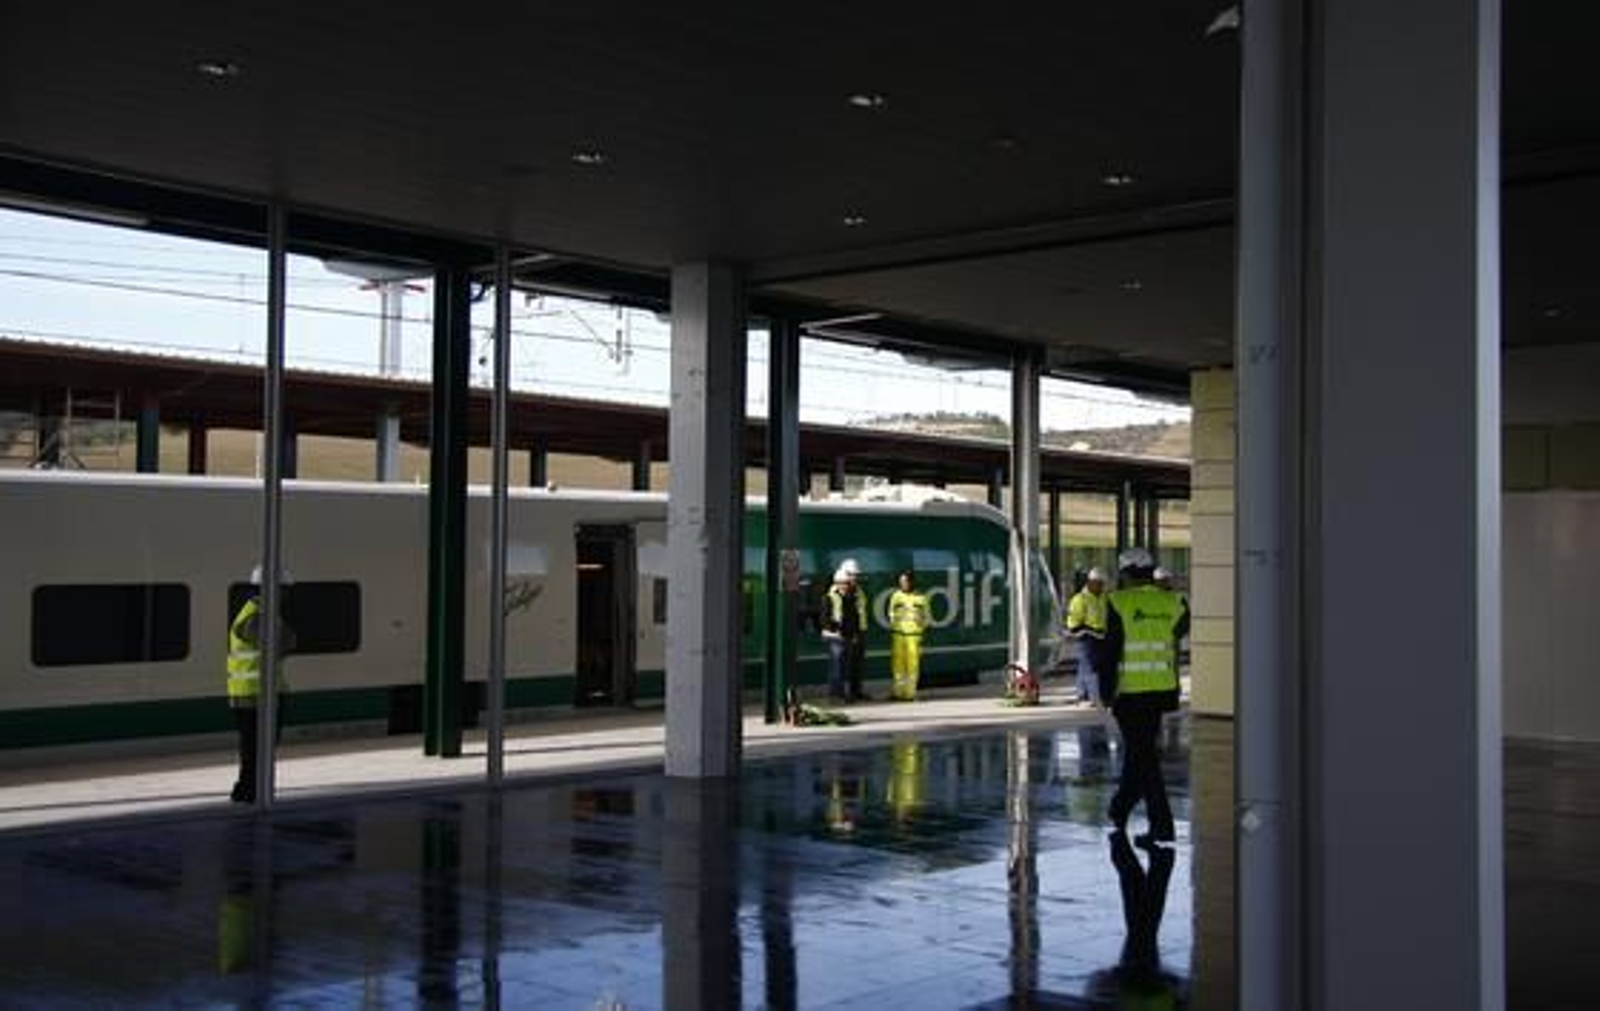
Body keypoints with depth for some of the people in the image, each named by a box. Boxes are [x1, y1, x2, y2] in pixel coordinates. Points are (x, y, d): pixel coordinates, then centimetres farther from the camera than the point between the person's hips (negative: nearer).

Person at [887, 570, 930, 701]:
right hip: (898, 634, 1)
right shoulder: (896, 596, 7)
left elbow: (925, 616, 10)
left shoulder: (920, 598, 3)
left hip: (914, 635, -1)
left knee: (913, 663, -4)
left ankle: (910, 692, 1)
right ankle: (898, 691, 8)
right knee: (898, 661, 0)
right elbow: (891, 613, 14)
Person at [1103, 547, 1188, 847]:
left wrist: (1107, 691, -3)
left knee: (1143, 754, -1)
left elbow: (1111, 650, -9)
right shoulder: (1171, 603, 4)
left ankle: (1162, 824, -6)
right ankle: (1121, 809, 32)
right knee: (1140, 749, 18)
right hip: (1162, 690, 5)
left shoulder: (1119, 603, -9)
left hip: (1130, 690, -5)